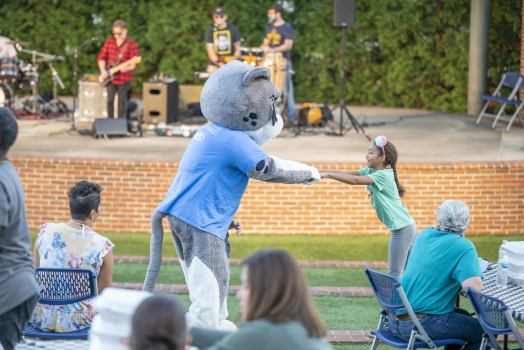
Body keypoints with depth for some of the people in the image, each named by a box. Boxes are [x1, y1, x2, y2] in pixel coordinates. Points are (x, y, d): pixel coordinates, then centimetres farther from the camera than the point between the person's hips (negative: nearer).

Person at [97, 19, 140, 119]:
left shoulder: (132, 44, -6)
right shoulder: (109, 42, 7)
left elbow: (134, 63, -10)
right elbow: (101, 57, 12)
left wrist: (127, 68, -30)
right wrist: (103, 71, -1)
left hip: (124, 78, -2)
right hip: (110, 77, 2)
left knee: (122, 101, 5)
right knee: (110, 100, -6)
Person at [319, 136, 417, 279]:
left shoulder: (383, 175, -19)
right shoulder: (370, 171, 9)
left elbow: (354, 180, -27)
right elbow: (347, 174, 3)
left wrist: (327, 174, -26)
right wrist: (317, 172, -5)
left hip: (403, 228, -10)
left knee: (394, 273, -7)